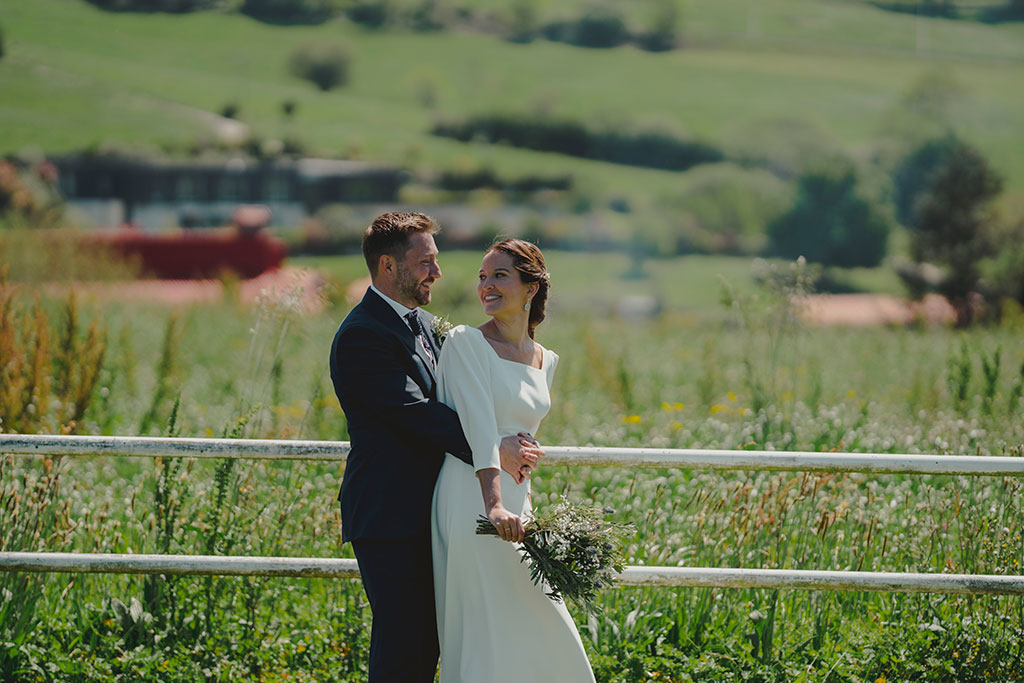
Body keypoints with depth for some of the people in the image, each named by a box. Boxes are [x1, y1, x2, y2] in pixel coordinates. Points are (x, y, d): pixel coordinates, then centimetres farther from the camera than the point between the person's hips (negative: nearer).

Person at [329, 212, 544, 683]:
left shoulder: (423, 323, 15)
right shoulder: (362, 335, -15)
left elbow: (441, 407, 15)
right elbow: (418, 414, -21)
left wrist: (512, 444, -3)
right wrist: (494, 452, -20)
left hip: (425, 515, 9)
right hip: (387, 517, -9)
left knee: (427, 640, 11)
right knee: (402, 643, -8)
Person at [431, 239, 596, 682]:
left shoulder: (546, 361, 14)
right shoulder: (465, 343, -6)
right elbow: (479, 426, -19)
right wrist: (495, 504, -29)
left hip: (517, 502, 7)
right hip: (473, 503, -7)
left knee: (539, 629, 7)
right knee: (484, 632, -7)